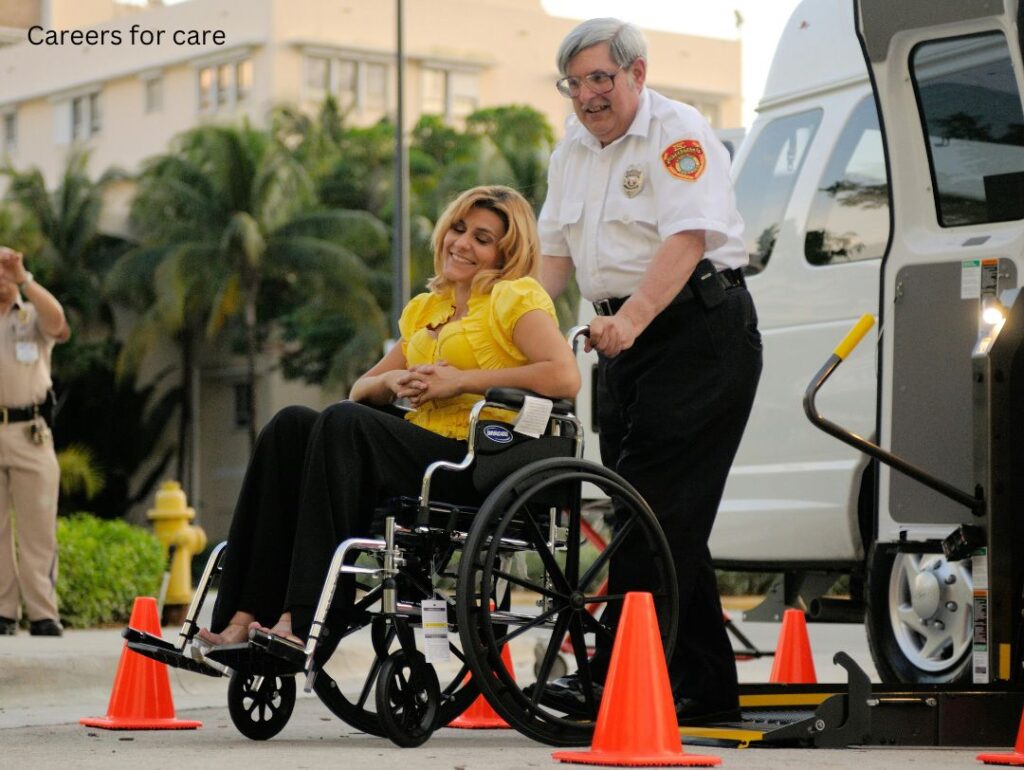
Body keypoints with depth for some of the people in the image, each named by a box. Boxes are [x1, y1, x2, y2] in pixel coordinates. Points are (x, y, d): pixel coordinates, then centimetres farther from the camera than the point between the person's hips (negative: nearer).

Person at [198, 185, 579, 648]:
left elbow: (565, 377, -15)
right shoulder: (424, 309, 26)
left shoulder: (516, 297, 3)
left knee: (344, 422, -30)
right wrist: (393, 380, 2)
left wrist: (463, 379, -13)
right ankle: (243, 616, -28)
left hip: (478, 469, -7)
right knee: (291, 426, -17)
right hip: (419, 450, 7)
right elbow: (360, 390, 26)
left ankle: (303, 622, -40)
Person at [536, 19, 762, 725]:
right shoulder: (573, 151, 15)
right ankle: (706, 688, 12)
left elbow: (686, 239, -22)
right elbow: (555, 250, 17)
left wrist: (634, 315, -34)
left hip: (699, 330, -9)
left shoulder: (679, 135, -10)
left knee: (655, 508, -13)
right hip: (627, 343, 9)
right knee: (663, 517, 7)